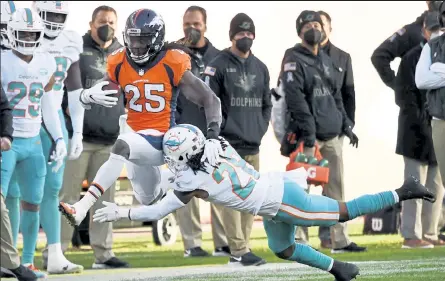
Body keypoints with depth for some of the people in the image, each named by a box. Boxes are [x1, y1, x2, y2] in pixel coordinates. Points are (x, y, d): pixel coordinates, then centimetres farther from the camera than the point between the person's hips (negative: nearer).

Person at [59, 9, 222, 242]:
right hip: (136, 137, 6)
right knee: (149, 200, 20)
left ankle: (83, 207, -40)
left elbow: (211, 101, -9)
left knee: (121, 147, -35)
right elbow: (84, 98, 0)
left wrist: (212, 138, -21)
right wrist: (90, 95, -26)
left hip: (162, 138, -6)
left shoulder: (172, 65, -13)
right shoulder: (119, 65, -1)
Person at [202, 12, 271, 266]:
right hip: (229, 145, -6)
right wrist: (222, 132, -11)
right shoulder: (218, 66, -3)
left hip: (253, 145, 6)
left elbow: (267, 104, 21)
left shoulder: (260, 68, 16)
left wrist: (260, 129, 8)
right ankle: (240, 250, -12)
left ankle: (241, 249, 11)